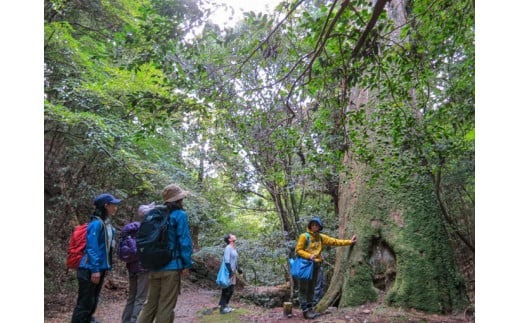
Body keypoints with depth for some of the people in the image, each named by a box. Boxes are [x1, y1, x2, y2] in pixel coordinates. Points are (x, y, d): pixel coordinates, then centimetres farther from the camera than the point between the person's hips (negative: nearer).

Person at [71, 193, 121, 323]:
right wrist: (95, 269, -21)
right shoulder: (96, 224, -18)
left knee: (93, 300, 19)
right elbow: (91, 248, -21)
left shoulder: (107, 224, 9)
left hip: (100, 268, 9)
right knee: (85, 302, 0)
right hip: (90, 269, -9)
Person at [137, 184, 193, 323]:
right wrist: (187, 264, -8)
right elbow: (184, 241, -14)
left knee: (150, 303, 15)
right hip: (171, 266, -7)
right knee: (166, 306, 2)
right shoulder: (180, 215, -9)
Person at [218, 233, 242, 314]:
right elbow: (226, 261, -21)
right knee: (227, 289, -2)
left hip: (233, 272, 9)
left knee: (231, 289, 14)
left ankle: (225, 305, 24)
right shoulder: (228, 248, -16)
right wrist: (230, 271, -25)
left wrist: (238, 269, 23)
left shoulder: (234, 248, 12)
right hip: (228, 272, -9)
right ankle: (223, 307, 7)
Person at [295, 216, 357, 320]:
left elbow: (335, 241, 11)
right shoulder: (304, 236, -9)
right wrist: (309, 256, -21)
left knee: (311, 288, 13)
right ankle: (305, 310, 3)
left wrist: (349, 242, 10)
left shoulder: (321, 237, 8)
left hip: (316, 265, 6)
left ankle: (309, 308, 23)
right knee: (304, 289, -1)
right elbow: (298, 250, -8)